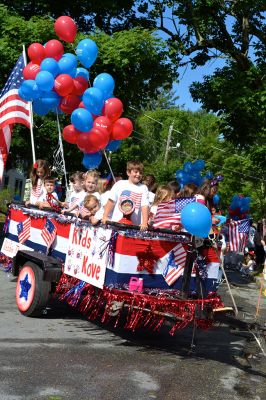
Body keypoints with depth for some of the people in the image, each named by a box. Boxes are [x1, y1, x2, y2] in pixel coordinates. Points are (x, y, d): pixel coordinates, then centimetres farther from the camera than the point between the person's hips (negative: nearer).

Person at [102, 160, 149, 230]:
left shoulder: (143, 188, 7)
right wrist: (105, 216, -2)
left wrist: (144, 223, -15)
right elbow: (111, 202, 7)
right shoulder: (120, 184, 8)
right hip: (116, 223, 1)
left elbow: (145, 207, -3)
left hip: (134, 226, 0)